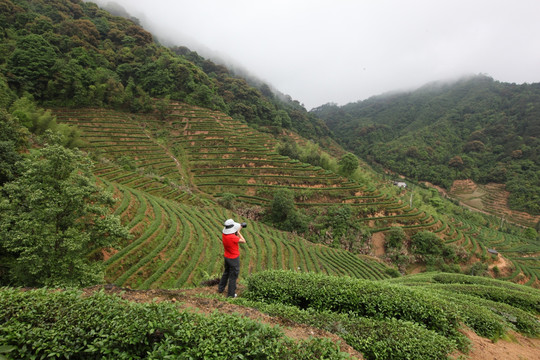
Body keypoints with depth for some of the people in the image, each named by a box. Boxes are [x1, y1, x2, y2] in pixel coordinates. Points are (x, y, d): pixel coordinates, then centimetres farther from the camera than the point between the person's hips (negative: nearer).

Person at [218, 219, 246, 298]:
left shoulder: (224, 234, -7)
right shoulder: (232, 237, -32)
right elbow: (243, 241, -18)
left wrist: (237, 231, 5)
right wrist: (238, 231, -11)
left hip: (227, 257, 8)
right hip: (234, 258, -8)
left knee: (226, 273, 28)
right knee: (233, 276, 8)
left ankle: (220, 288, 42)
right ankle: (231, 294, 21)